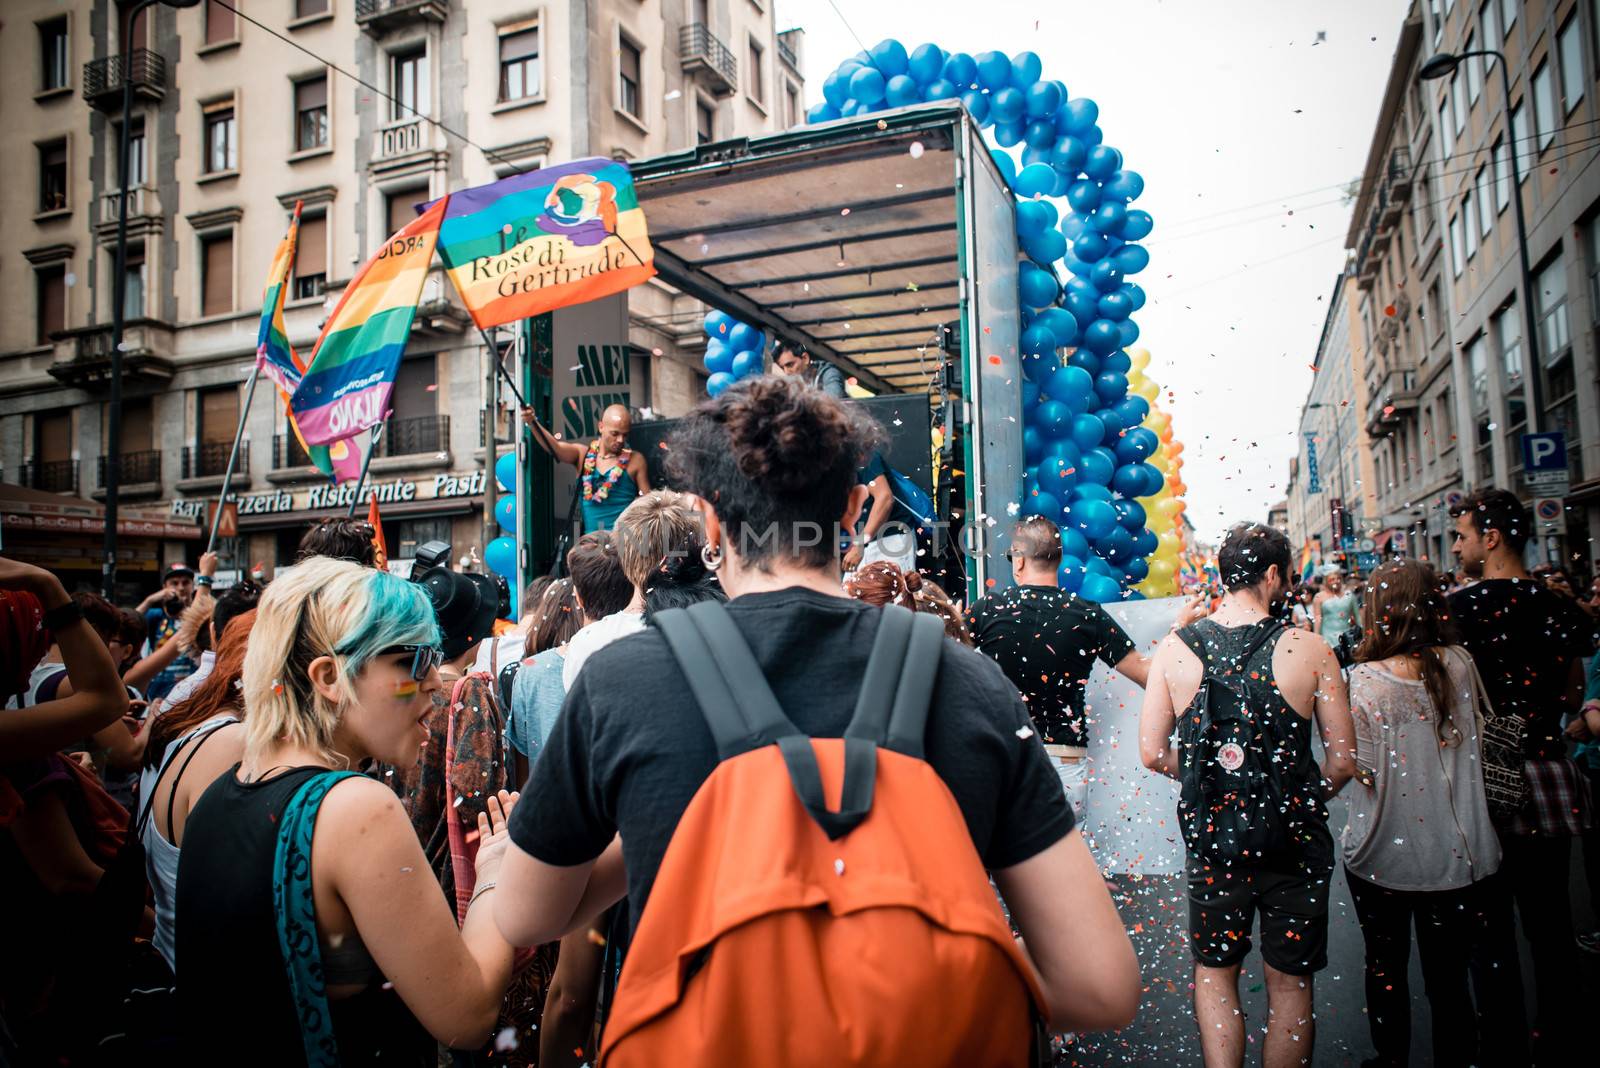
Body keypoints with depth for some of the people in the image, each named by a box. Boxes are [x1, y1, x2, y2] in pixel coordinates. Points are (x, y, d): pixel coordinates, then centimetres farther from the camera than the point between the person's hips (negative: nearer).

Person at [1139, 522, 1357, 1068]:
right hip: (1293, 841, -1)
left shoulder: (1174, 648, -6)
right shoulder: (1309, 649, -10)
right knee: (1290, 985, 16)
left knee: (1213, 974, 19)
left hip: (1213, 839, 1)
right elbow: (1343, 762, -6)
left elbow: (1152, 754, -4)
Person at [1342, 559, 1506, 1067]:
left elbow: (1360, 769, -12)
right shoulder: (1459, 665, -9)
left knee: (1385, 970, 20)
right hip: (1456, 856, 2)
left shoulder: (1362, 681, -19)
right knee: (1449, 977, 18)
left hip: (1382, 856, -2)